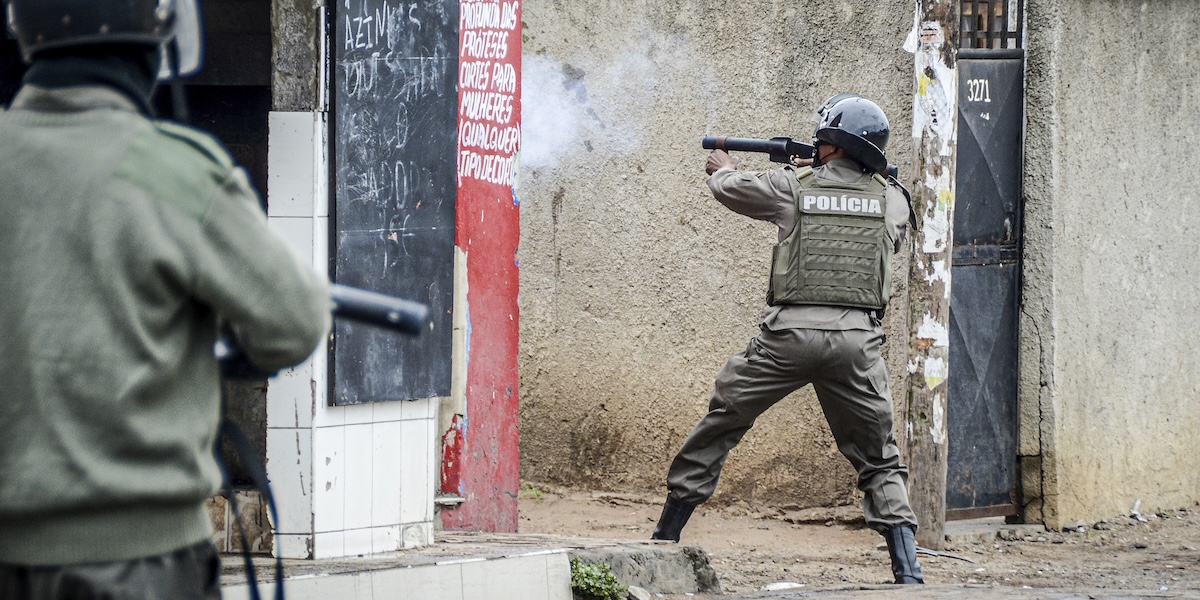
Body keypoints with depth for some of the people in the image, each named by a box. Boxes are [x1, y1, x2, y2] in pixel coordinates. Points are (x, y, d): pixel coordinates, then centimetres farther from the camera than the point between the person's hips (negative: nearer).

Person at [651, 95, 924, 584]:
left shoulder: (792, 186, 3)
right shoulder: (891, 199, 8)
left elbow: (730, 189, 20)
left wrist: (722, 170, 46)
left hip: (790, 334, -1)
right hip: (857, 339, 2)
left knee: (719, 425, 14)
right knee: (878, 460, 11)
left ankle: (665, 538, 18)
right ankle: (907, 570, -2)